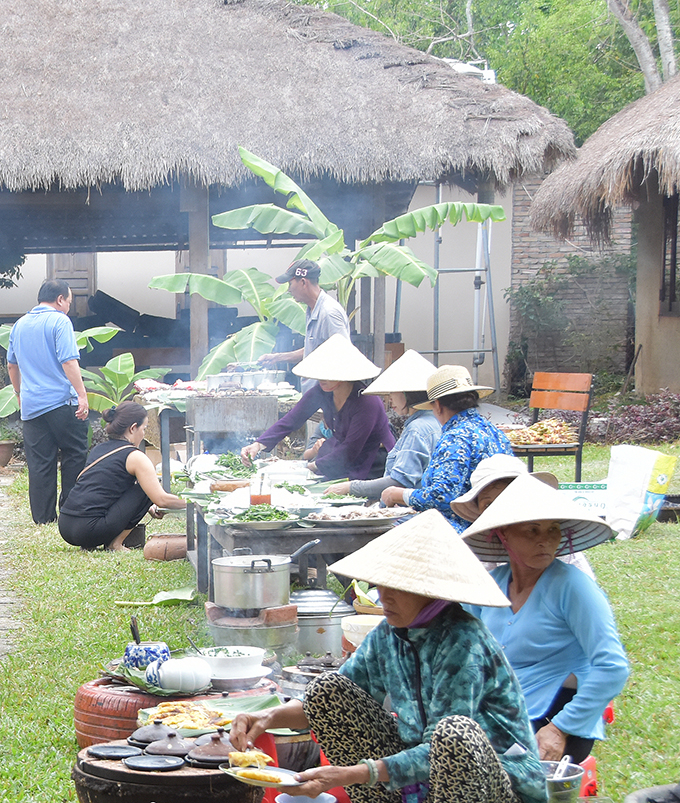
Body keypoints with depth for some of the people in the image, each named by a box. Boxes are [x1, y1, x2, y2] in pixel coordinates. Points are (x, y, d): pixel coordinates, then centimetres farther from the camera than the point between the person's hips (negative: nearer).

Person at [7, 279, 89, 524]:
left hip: (31, 406, 6)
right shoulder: (59, 321, -8)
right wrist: (82, 394, -18)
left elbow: (12, 365, 23)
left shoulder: (19, 325, 14)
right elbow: (69, 361, -17)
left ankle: (43, 517, 8)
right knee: (74, 457, 6)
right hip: (62, 402, -6)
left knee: (39, 463, 7)